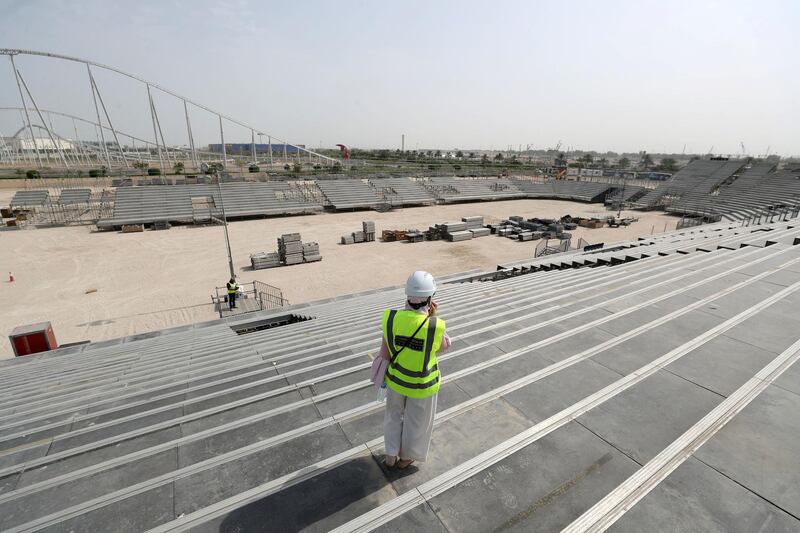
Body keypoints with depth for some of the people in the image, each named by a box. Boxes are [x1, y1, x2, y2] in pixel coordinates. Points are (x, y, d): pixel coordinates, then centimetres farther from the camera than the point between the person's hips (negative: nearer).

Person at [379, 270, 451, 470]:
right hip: (422, 384, -2)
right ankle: (405, 458, 50)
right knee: (416, 421, 26)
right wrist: (433, 318, -16)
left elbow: (385, 353, -13)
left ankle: (390, 456, 48)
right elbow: (442, 347, -9)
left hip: (396, 378, 3)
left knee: (394, 414, 31)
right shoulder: (435, 327, -32)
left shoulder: (391, 318, -25)